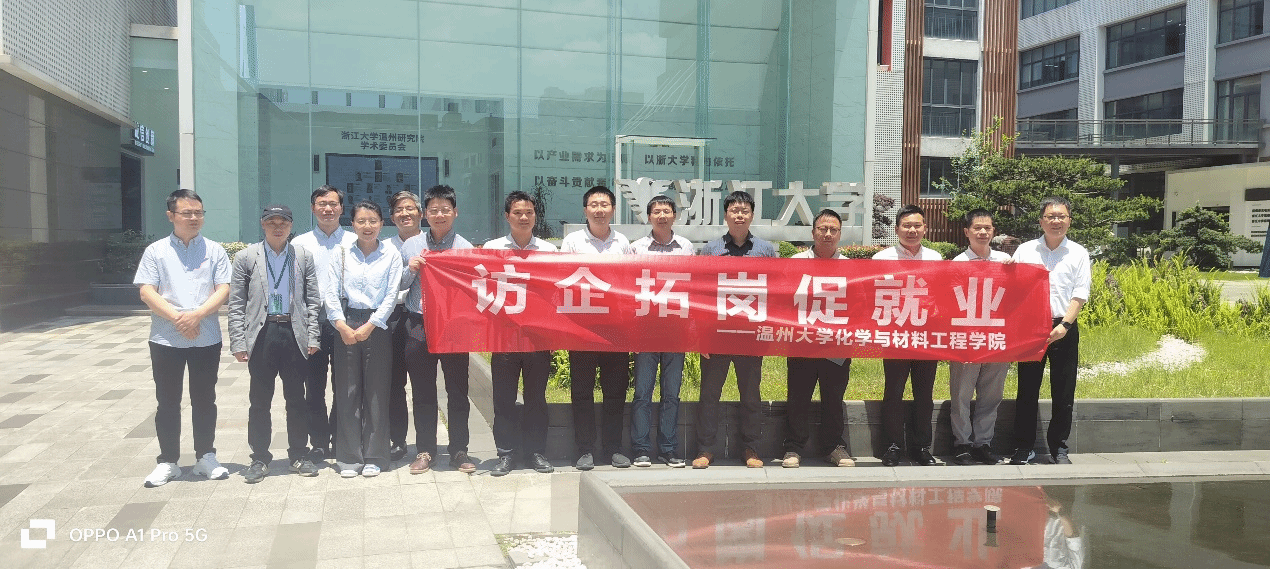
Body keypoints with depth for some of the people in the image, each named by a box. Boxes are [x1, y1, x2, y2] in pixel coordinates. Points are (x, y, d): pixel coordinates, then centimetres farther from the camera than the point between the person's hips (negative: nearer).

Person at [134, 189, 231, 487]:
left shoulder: (214, 250, 5)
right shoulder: (156, 251, 4)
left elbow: (223, 290, -2)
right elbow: (147, 292, -3)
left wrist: (198, 315, -17)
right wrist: (177, 318, -15)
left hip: (206, 338, 0)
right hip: (166, 339, 0)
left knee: (204, 399, 8)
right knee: (167, 402, 7)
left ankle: (206, 457, 20)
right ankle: (167, 462, 17)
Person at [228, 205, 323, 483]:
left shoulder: (303, 257, 8)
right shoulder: (246, 257, 5)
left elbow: (313, 300, 8)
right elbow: (236, 304, 3)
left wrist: (313, 337, 0)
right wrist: (238, 342, -4)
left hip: (295, 335, 1)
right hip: (261, 335, -1)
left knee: (297, 399, 8)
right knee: (259, 401, 6)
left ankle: (299, 455, 19)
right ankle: (259, 458, 16)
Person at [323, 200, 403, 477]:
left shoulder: (391, 255, 3)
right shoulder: (342, 254, 7)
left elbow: (391, 296, -2)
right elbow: (330, 292, 1)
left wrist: (369, 326, -10)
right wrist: (342, 325, -11)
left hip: (377, 327, -1)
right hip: (345, 326, 1)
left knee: (377, 392, 2)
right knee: (347, 392, 3)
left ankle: (374, 457, 11)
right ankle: (349, 457, 11)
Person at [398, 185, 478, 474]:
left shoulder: (465, 247, 2)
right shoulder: (411, 245, 8)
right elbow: (399, 285, 11)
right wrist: (410, 270, -7)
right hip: (419, 325, 2)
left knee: (457, 391, 4)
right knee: (423, 392, 8)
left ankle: (459, 450, 15)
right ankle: (425, 450, 19)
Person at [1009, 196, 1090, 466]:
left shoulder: (1078, 254, 6)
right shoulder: (1025, 251, 8)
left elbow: (1079, 295, -1)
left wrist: (1064, 325, -12)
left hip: (1064, 329, 0)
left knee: (1064, 392, 4)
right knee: (1027, 389, 3)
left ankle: (1058, 448, 16)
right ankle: (1024, 447, 12)